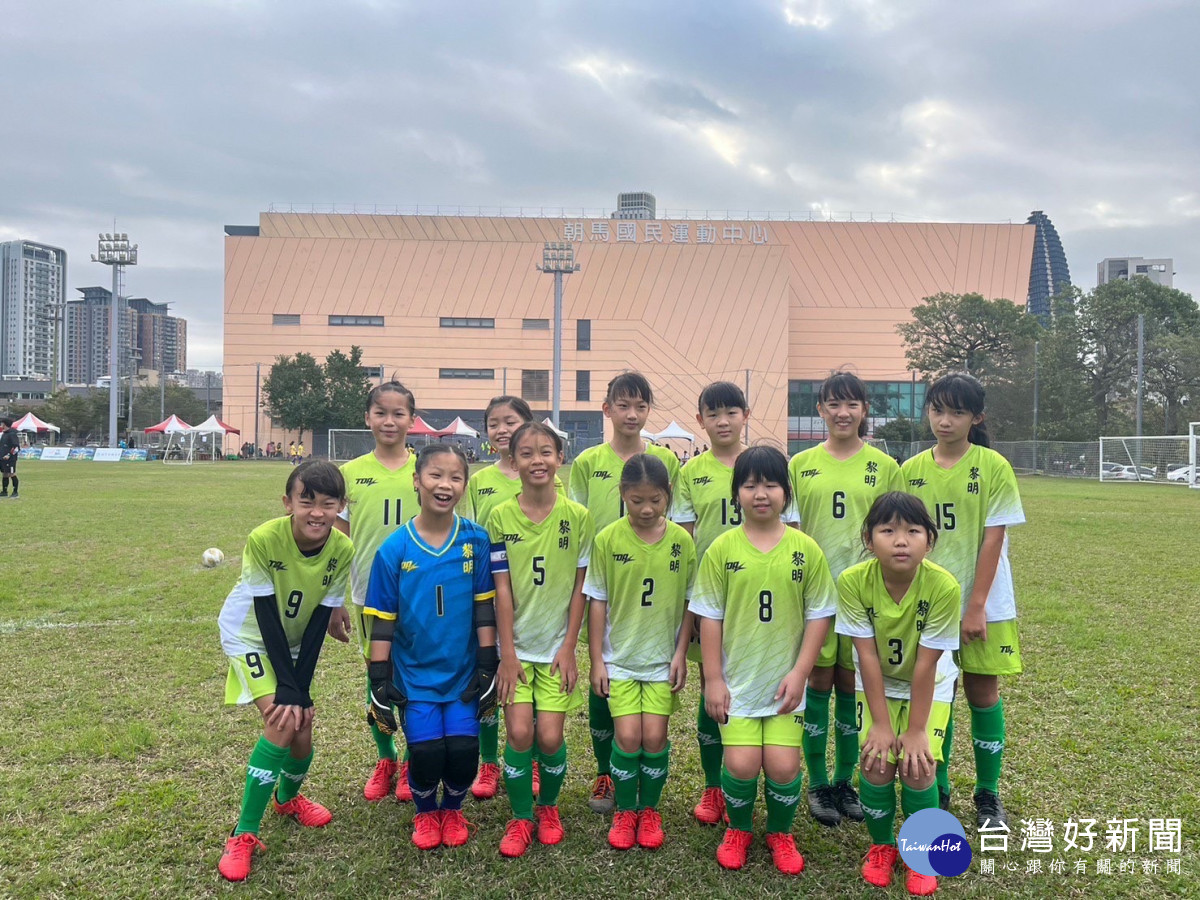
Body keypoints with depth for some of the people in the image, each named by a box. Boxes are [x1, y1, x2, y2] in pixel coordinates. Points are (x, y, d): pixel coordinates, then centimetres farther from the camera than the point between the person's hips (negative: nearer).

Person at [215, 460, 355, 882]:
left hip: (295, 644, 4)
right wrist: (287, 688, -25)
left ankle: (288, 796, 38)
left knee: (301, 730, 3)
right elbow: (267, 617, -26)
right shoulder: (264, 540, -32)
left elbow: (318, 623, -15)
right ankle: (244, 834, -6)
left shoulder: (342, 551, -21)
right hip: (251, 637, -4)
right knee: (282, 722, -21)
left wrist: (301, 690, -18)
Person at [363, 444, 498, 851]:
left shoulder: (475, 540, -5)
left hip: (463, 672, 1)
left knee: (463, 748, -8)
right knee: (425, 751, -9)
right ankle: (426, 813, 24)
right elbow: (382, 620, -2)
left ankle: (453, 810, 25)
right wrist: (380, 682, -3)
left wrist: (487, 667, -2)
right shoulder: (394, 550, -7)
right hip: (415, 675, 0)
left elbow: (484, 607, -1)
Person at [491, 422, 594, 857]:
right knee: (520, 734, -5)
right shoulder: (500, 518, -5)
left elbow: (580, 586, -1)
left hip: (557, 646, 0)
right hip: (516, 646, 0)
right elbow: (501, 589, -5)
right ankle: (520, 818, 17)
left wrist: (569, 647, -3)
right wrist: (507, 653, -7)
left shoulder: (577, 517, -4)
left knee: (550, 737, -3)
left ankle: (548, 807, 26)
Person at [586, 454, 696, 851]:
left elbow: (689, 602, 2)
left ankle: (649, 810, 22)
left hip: (663, 657, 1)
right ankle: (624, 812, 18)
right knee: (627, 736, -6)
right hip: (619, 655, -1)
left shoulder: (681, 541, -6)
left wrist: (681, 653, -2)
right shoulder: (608, 539, -8)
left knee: (654, 736, -1)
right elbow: (597, 602, -2)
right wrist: (597, 659, -2)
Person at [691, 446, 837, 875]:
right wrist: (713, 679, -4)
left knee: (783, 764, -5)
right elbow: (709, 616, -2)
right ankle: (738, 829, 25)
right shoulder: (722, 549, -5)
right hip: (736, 678, 0)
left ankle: (781, 833, 26)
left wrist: (800, 672, -6)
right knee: (741, 763, -7)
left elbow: (819, 615, 0)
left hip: (784, 680, 0)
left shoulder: (806, 549, -4)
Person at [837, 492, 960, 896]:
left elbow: (925, 665, -24)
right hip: (877, 684, 1)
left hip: (929, 686, -1)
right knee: (877, 764, -10)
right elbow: (868, 656, -21)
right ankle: (881, 846, 19)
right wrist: (880, 723, -18)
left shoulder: (943, 586, -30)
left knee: (917, 766, -12)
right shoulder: (853, 582, -27)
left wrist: (916, 729, -18)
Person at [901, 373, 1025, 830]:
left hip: (982, 603, -2)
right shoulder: (912, 470, 1)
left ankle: (988, 796, 22)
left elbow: (993, 539, -10)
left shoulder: (993, 466, -7)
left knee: (982, 693, 6)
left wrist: (977, 605, -13)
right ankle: (938, 791, 24)